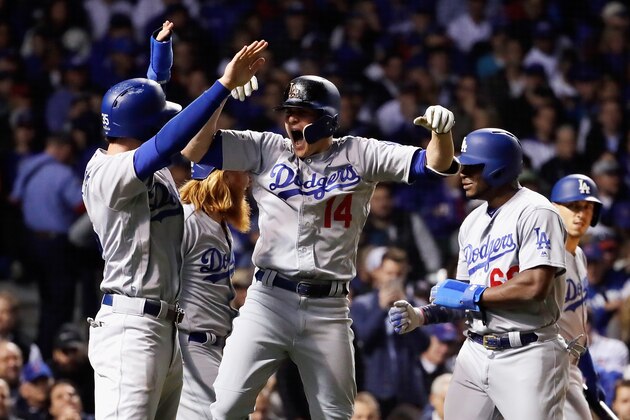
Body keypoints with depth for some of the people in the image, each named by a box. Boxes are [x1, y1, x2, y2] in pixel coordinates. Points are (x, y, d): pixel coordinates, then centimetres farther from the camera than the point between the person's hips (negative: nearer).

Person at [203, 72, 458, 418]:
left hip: (328, 310, 0)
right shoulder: (267, 151, 7)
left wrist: (442, 132, -23)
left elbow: (434, 165, -1)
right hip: (269, 300, 0)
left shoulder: (359, 156, 5)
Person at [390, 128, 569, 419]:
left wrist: (470, 295, -13)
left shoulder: (534, 212, -10)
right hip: (476, 352, 8)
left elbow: (535, 286, -22)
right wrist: (421, 316, 2)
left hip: (525, 355, -8)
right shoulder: (472, 223, 15)